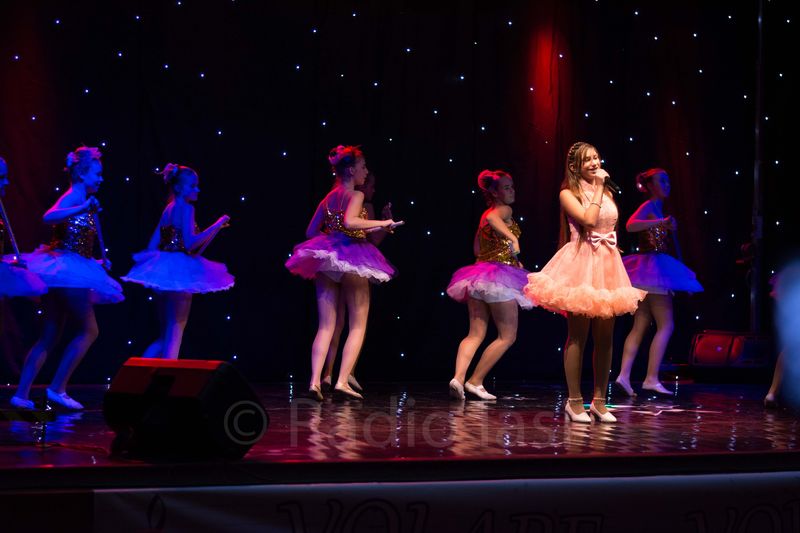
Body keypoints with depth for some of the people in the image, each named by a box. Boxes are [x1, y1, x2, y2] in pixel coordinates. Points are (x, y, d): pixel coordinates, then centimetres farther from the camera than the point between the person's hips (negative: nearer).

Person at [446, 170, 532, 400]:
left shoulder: (484, 215, 19)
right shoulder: (504, 210, -5)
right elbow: (492, 218, -29)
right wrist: (512, 237, -34)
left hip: (479, 272, 8)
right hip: (500, 275, -8)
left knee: (475, 334, 5)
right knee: (507, 336, 3)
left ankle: (458, 377, -16)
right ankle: (475, 381, -1)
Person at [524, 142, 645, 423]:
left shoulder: (606, 192, 16)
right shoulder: (568, 194, -3)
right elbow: (588, 220, -18)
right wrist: (597, 188, -11)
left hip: (607, 264, 6)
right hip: (580, 264, -6)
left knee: (605, 337, 4)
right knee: (578, 335, -3)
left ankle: (599, 400, 12)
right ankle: (575, 401, 3)